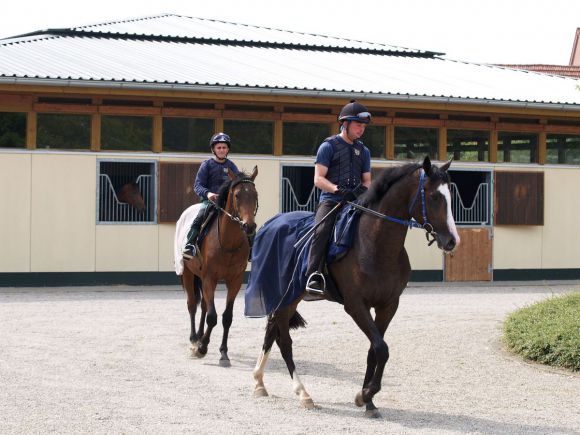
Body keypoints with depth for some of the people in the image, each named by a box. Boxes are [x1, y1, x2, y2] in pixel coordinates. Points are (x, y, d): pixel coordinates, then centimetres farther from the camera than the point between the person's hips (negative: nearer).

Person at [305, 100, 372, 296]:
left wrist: (363, 189, -4)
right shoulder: (329, 146, 3)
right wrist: (338, 190, -20)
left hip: (355, 201, 5)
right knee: (322, 229, -32)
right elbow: (318, 179, -3)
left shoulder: (363, 151, 20)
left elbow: (367, 180, 21)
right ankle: (314, 276, -39)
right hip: (330, 200, -5)